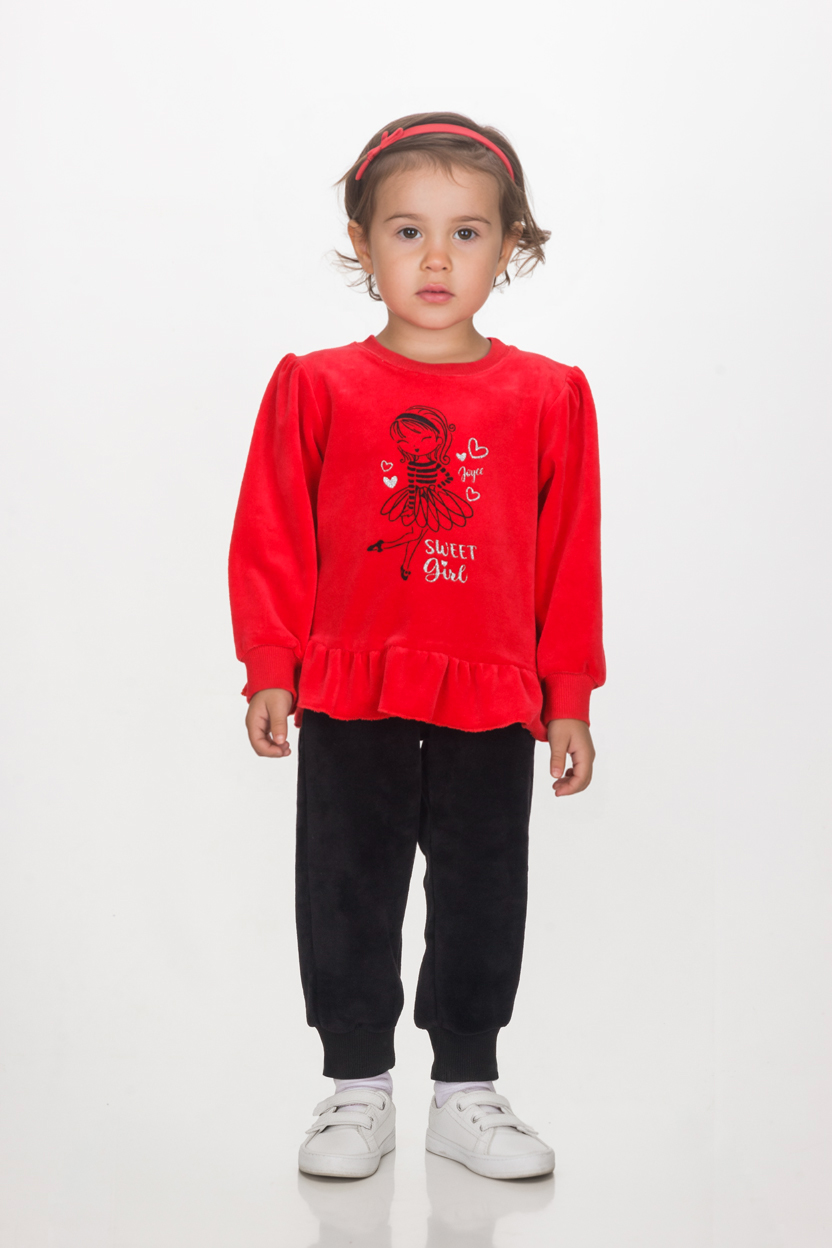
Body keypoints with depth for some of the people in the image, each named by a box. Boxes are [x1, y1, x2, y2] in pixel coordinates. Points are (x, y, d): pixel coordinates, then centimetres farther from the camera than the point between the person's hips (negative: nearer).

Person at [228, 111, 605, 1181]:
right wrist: (269, 670, -4)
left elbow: (569, 556, 4)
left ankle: (466, 1092, 28)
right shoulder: (314, 388, -2)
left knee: (481, 901, 11)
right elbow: (273, 539, 0)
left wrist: (569, 697, 3)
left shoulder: (549, 397, 1)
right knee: (346, 900, 9)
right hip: (348, 701, 0)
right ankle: (357, 1091, 26)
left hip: (493, 703, 1)